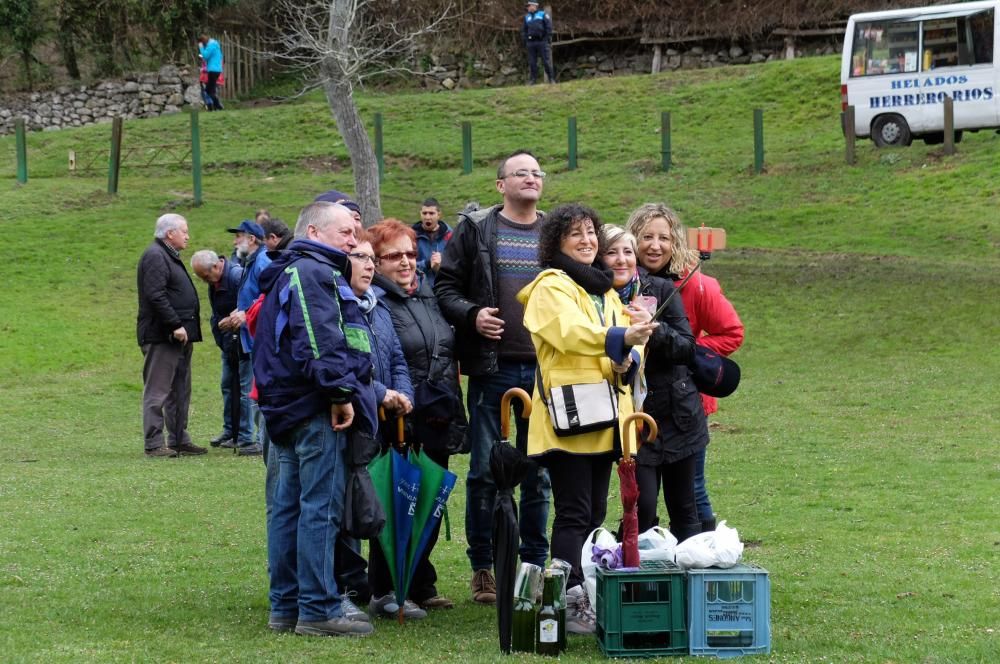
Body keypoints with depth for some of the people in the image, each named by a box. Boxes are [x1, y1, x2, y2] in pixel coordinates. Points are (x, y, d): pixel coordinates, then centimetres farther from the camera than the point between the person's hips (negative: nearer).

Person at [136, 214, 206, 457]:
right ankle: (154, 444, -7)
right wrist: (176, 325, -24)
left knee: (180, 391, 15)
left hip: (179, 337, 11)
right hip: (161, 337, -11)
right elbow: (156, 296, -23)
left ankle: (179, 439, 22)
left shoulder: (169, 256, 21)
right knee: (157, 391, -8)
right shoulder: (155, 257, -13)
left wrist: (185, 328, 20)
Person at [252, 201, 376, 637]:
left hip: (288, 407, 11)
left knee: (289, 507, 11)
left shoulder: (290, 274, 24)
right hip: (316, 409, -11)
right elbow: (319, 342, -20)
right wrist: (341, 392, -19)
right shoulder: (314, 273, -11)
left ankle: (285, 608, 15)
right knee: (321, 507, -10)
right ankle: (318, 610, -10)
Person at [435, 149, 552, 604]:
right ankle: (483, 567, 8)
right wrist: (472, 315, -14)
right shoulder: (475, 230, 4)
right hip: (492, 367, -3)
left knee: (539, 472, 7)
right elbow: (445, 287, 3)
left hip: (544, 370, 3)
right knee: (484, 471, 0)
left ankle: (534, 563, 15)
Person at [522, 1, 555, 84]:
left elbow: (549, 26, 1)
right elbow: (523, 30, 17)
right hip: (530, 42, 4)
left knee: (546, 61, -6)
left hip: (542, 41, -4)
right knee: (532, 62, 1)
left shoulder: (542, 14, 5)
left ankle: (551, 79, -2)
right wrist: (524, 41, 7)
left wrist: (549, 38, -8)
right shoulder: (527, 17, 17)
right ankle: (534, 80, 4)